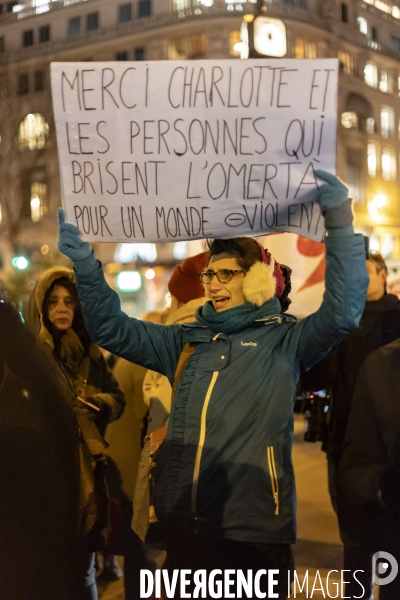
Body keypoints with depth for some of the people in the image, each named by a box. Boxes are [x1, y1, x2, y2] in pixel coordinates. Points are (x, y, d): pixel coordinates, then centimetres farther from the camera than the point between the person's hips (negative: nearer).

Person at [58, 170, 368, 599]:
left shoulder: (283, 340, 0)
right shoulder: (186, 339, 12)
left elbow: (343, 312, -14)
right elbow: (112, 329, 12)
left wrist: (340, 226, -24)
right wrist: (85, 263, -1)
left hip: (254, 525, -4)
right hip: (185, 522, 5)